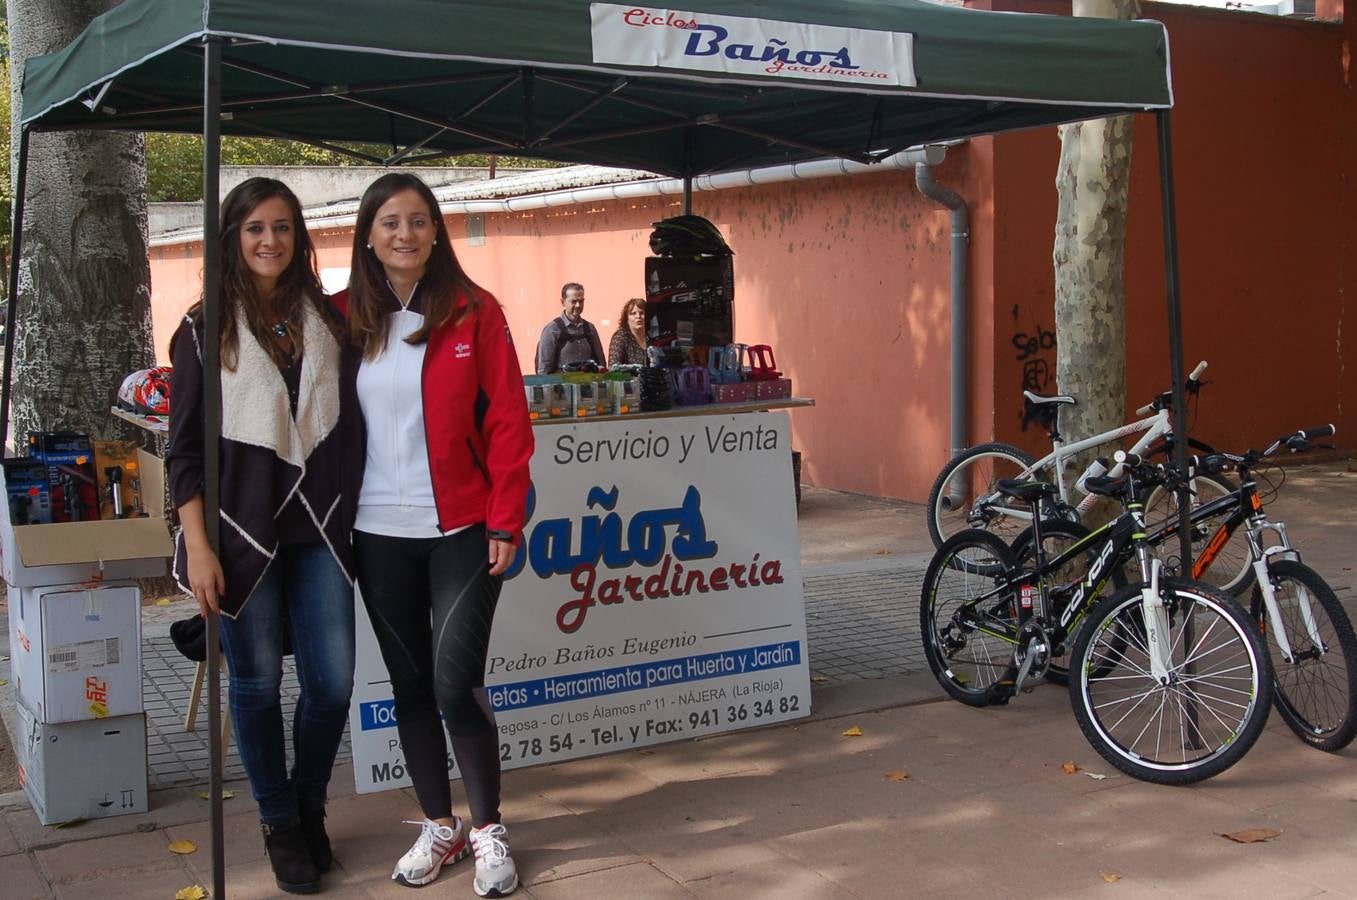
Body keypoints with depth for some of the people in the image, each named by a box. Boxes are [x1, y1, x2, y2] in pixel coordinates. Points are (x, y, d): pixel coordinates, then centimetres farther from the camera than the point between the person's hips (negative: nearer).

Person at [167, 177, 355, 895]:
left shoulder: (326, 320, 9)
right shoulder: (205, 330, 0)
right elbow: (184, 447, -2)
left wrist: (351, 513, 7)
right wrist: (198, 545, -9)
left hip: (319, 526, 3)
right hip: (242, 530, -3)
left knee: (333, 680, 2)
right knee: (258, 680, 5)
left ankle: (310, 807, 26)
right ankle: (281, 823, 22)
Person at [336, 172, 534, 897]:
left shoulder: (473, 312, -3)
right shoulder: (344, 318, 4)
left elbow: (507, 421, -4)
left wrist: (505, 519, -10)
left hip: (462, 530, -3)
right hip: (378, 531, 3)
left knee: (456, 684, -7)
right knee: (409, 683, 11)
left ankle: (488, 829, 13)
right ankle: (438, 825, 27)